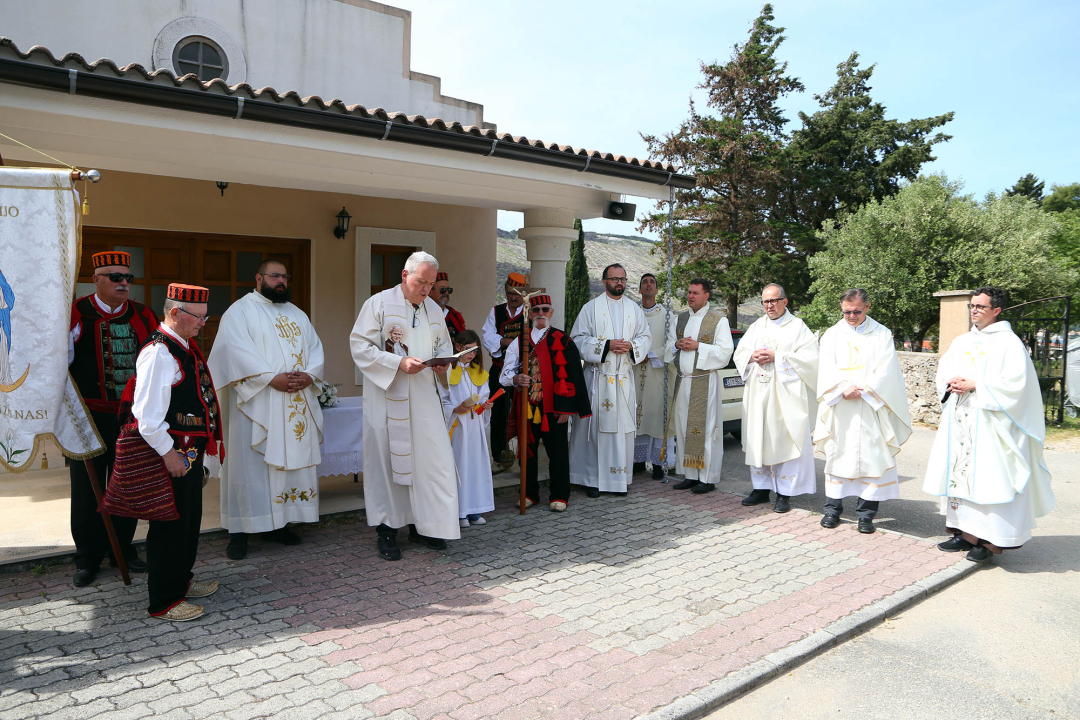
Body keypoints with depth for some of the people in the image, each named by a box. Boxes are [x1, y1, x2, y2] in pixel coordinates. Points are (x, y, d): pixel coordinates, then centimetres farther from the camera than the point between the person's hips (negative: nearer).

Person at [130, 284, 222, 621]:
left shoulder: (185, 346, 13)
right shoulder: (159, 352, -19)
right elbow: (146, 413, -23)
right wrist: (168, 453, -20)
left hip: (191, 450, 10)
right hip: (172, 452, -10)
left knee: (190, 518, 20)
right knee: (171, 524, 0)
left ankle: (182, 580, 36)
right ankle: (164, 602, 12)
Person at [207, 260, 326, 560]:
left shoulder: (297, 314, 20)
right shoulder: (240, 311, 0)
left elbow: (315, 348, 12)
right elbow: (237, 352, -13)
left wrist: (309, 375, -8)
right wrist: (273, 379, -20)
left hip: (296, 406, 6)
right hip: (257, 403, -6)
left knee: (293, 461, 6)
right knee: (250, 464, -3)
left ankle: (278, 524, 17)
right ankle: (240, 531, 4)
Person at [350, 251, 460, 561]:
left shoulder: (434, 309, 12)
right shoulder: (378, 303, -5)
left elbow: (443, 345, 21)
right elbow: (360, 346, -10)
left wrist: (441, 362, -3)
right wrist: (398, 363, -20)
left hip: (423, 395, 5)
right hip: (386, 396, -5)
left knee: (432, 458, 2)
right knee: (386, 459, 1)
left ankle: (423, 524, 16)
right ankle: (386, 530, 12)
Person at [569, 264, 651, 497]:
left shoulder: (634, 309, 13)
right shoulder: (591, 307, 1)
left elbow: (645, 337, 13)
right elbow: (578, 338, -5)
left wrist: (631, 346, -8)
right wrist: (606, 345, -16)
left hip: (624, 378, 3)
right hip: (597, 377, -3)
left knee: (623, 425, 3)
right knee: (595, 425, -3)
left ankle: (619, 477, 13)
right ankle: (592, 478, 6)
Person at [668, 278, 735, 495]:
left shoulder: (718, 320, -3)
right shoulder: (680, 318, 15)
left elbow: (725, 351, -9)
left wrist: (697, 346, -16)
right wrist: (677, 345, -3)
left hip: (706, 382, -6)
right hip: (683, 380, 6)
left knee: (706, 429, -4)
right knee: (684, 428, 7)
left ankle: (708, 478, 3)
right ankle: (690, 475, 16)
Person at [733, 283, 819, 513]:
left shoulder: (797, 327, 2)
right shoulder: (756, 327, 16)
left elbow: (809, 357, -8)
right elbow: (739, 354, 14)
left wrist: (777, 357, -14)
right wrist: (753, 357, -8)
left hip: (785, 394, -5)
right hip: (757, 393, 5)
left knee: (784, 440, -5)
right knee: (758, 440, 7)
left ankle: (785, 493, 1)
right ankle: (762, 488, 16)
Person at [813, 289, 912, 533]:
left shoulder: (882, 334, 6)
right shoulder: (832, 334, 10)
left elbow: (885, 371, -3)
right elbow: (826, 369, 0)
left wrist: (862, 390, -14)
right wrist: (844, 389, -16)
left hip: (870, 408, -1)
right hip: (838, 407, 1)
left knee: (870, 457, -2)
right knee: (836, 455, 5)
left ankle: (866, 513, 5)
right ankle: (833, 508, 14)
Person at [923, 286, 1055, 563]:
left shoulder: (1009, 343, -5)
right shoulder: (961, 341, 16)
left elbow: (1015, 381, -13)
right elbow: (943, 371, 17)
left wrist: (975, 385, -16)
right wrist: (950, 383, -4)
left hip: (989, 423, -7)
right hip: (958, 421, 7)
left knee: (987, 475, -7)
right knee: (959, 470, 6)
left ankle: (990, 540, -1)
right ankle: (964, 532, 14)